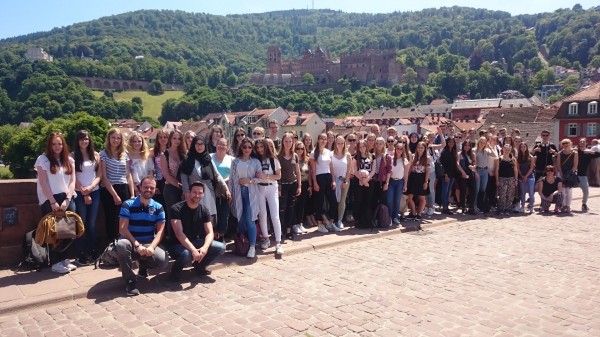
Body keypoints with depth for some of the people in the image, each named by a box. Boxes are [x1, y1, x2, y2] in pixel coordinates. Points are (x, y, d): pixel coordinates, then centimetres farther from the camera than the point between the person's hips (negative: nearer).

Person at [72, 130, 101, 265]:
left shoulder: (95, 155, 9)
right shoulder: (73, 155, 0)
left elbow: (99, 175, 6)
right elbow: (73, 177, -4)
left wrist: (91, 187, -10)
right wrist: (84, 192, -6)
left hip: (94, 192, 3)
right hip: (79, 194, -2)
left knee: (91, 224, 5)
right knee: (81, 223, -2)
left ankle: (92, 252, 12)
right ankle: (80, 254, 2)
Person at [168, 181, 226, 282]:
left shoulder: (204, 210, -2)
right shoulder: (176, 209, -17)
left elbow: (210, 233, -8)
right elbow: (179, 233, -27)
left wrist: (205, 247, -29)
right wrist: (193, 250, -38)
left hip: (195, 242, 5)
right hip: (178, 245, -5)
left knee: (221, 247, -15)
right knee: (186, 254, -40)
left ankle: (199, 265, 11)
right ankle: (176, 269, -4)